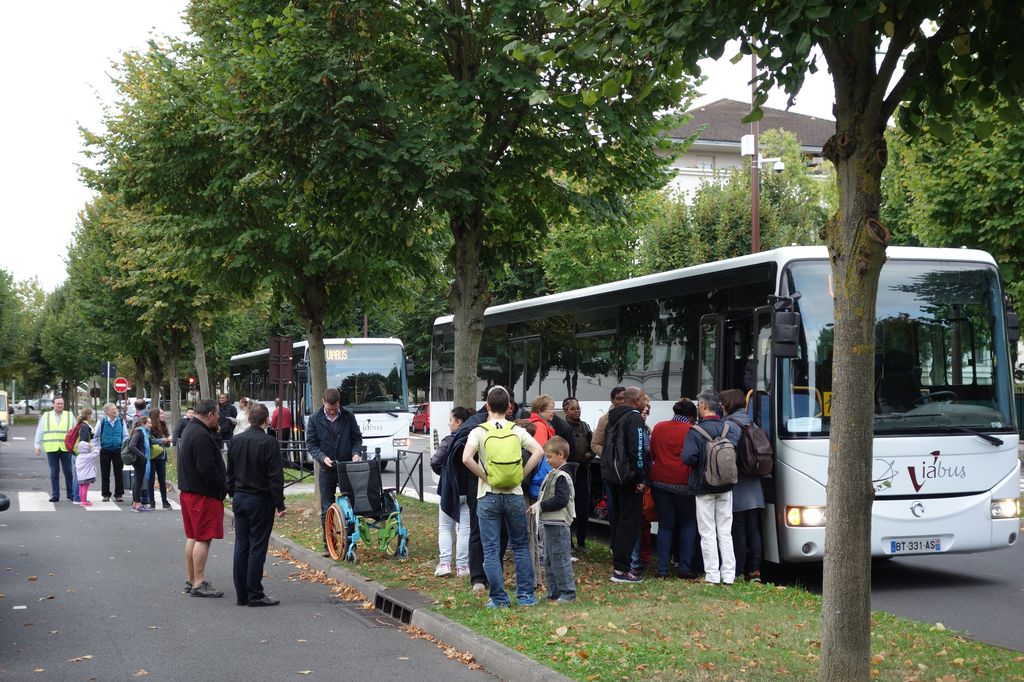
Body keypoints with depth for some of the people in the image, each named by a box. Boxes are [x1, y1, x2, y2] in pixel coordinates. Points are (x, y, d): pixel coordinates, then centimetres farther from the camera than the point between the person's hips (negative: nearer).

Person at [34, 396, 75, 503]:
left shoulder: (69, 416, 10)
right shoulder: (46, 416, 10)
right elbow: (39, 432, 11)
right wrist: (38, 446, 5)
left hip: (66, 449, 0)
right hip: (51, 449, 0)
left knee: (68, 472, 0)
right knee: (54, 473, 4)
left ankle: (71, 494, 9)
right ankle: (55, 495, 9)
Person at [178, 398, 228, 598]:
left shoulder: (190, 430, 15)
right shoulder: (202, 436, -19)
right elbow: (207, 469, -23)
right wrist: (223, 488, -14)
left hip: (188, 490, 11)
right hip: (203, 494, -11)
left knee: (193, 537, 15)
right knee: (203, 538, -7)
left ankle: (191, 580, 22)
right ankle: (199, 584, -6)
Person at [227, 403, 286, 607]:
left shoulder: (235, 440, 6)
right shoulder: (268, 442, -14)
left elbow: (230, 472, 14)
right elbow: (275, 476, -15)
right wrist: (280, 504, -11)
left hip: (239, 498, 6)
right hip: (260, 500, -6)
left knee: (241, 546, 9)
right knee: (257, 547, -3)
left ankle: (241, 594, 13)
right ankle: (255, 595, -1)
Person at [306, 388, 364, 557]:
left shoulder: (348, 416, -1)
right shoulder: (315, 420, -4)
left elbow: (357, 438, 6)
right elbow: (310, 444, -3)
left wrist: (356, 453, -12)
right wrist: (323, 457, -18)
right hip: (327, 469, 0)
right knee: (327, 509, 3)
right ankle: (328, 545, 12)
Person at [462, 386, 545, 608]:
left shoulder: (479, 432, -4)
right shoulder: (517, 430, 2)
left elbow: (467, 458, -19)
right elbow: (538, 452, -10)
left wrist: (485, 477, -8)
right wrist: (521, 475, -3)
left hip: (488, 496, -2)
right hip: (514, 495, 2)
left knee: (491, 550, 4)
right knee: (521, 546, 13)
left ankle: (499, 598, 4)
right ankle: (525, 595, 13)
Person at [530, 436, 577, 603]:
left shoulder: (562, 476, -15)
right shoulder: (554, 474, 15)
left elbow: (561, 500, -23)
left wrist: (541, 506, -17)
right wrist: (538, 505, 5)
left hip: (559, 524, -11)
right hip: (551, 523, 11)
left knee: (560, 558, -6)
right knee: (549, 560, 15)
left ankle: (568, 592, 1)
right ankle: (554, 593, 22)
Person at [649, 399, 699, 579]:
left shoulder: (658, 428, 6)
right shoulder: (691, 431, -8)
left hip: (660, 481, 4)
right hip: (683, 482, -4)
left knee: (665, 525, 10)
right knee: (688, 524, 11)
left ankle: (662, 568, 5)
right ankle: (684, 567, 4)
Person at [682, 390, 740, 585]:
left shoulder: (695, 431, -14)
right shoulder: (729, 428, 0)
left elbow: (688, 457, -23)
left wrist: (701, 461, -1)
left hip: (704, 488, -4)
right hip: (725, 488, 4)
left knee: (708, 533, 3)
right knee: (725, 532, 11)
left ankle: (712, 575, 2)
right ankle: (728, 575, 10)